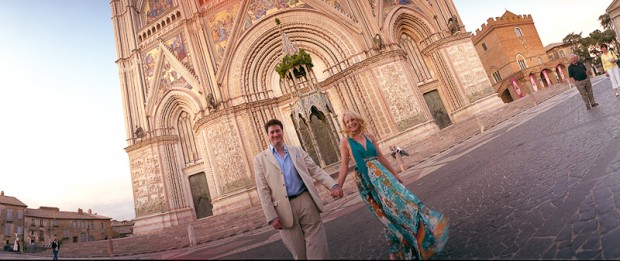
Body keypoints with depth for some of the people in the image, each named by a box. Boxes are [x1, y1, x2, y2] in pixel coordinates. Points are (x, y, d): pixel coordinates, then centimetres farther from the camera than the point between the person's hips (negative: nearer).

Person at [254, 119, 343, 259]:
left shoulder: (297, 151, 11)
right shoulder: (261, 158, 4)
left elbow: (315, 170, 6)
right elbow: (263, 190, -1)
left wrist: (333, 185, -10)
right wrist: (272, 216, -7)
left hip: (306, 201, 1)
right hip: (285, 209, -1)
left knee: (318, 248, 2)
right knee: (299, 252, 8)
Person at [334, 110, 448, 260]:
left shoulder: (369, 137, 8)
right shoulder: (345, 142, -4)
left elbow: (381, 157, 13)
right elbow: (344, 166, -6)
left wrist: (394, 174, 16)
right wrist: (338, 187, -14)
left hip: (381, 174, 4)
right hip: (365, 180, -4)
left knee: (399, 199, -1)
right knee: (386, 213, 0)